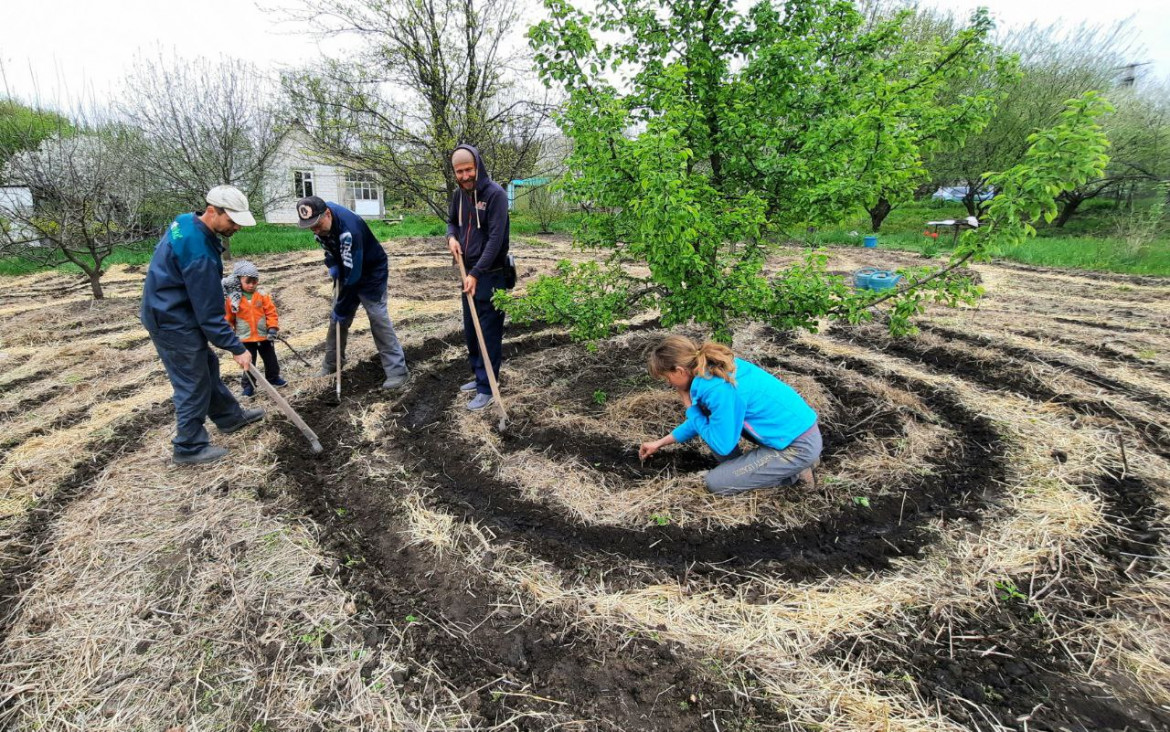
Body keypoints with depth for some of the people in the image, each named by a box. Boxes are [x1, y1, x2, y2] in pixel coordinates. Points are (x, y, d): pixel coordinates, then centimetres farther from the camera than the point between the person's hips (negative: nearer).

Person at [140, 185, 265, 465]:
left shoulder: (186, 221, -1)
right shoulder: (199, 253, -31)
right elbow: (210, 313, -25)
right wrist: (236, 348, -17)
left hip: (167, 312, 10)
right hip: (173, 323, -10)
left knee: (207, 366, 20)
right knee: (193, 382, 2)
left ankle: (230, 417, 37)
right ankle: (190, 448, 15)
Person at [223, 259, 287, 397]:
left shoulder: (262, 296, -6)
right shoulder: (232, 299, -9)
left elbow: (271, 313, -4)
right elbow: (228, 318, -1)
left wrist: (273, 328, -13)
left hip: (264, 335, 2)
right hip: (245, 338, -2)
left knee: (270, 359, 17)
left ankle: (273, 377, 38)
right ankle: (248, 386, 19)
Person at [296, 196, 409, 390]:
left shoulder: (349, 230, -38)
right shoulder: (319, 213, -13)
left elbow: (353, 275, -34)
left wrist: (341, 309, -27)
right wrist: (332, 265, -8)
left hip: (371, 271, -8)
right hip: (346, 270, 8)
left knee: (377, 318, -17)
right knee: (337, 317, 11)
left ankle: (398, 371, -14)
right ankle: (331, 363, 27)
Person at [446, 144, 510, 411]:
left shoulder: (495, 194, -15)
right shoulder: (458, 194, 7)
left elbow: (496, 238, -21)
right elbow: (451, 221, 24)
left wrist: (476, 273, -23)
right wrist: (451, 237, 0)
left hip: (490, 274, -8)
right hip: (469, 272, 8)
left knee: (489, 332, -3)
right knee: (470, 330, 16)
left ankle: (487, 388, 5)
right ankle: (479, 375, 31)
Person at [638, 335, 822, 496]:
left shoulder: (720, 389, -28)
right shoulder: (713, 367, 0)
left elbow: (722, 446, -16)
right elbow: (703, 417, 16)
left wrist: (690, 408, -7)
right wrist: (660, 443, 21)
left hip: (799, 447, -8)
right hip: (796, 428, 8)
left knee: (715, 483, -3)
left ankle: (791, 472, 5)